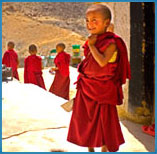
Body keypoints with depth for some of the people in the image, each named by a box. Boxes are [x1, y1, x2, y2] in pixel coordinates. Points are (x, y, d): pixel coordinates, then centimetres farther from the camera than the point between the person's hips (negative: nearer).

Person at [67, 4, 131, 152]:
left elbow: (102, 62, -31)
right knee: (85, 119, 13)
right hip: (86, 88, 7)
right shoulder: (91, 41, 6)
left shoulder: (111, 43, -15)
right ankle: (90, 148, 29)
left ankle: (104, 148, 20)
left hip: (102, 90, -7)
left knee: (104, 119, 5)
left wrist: (92, 45, -22)